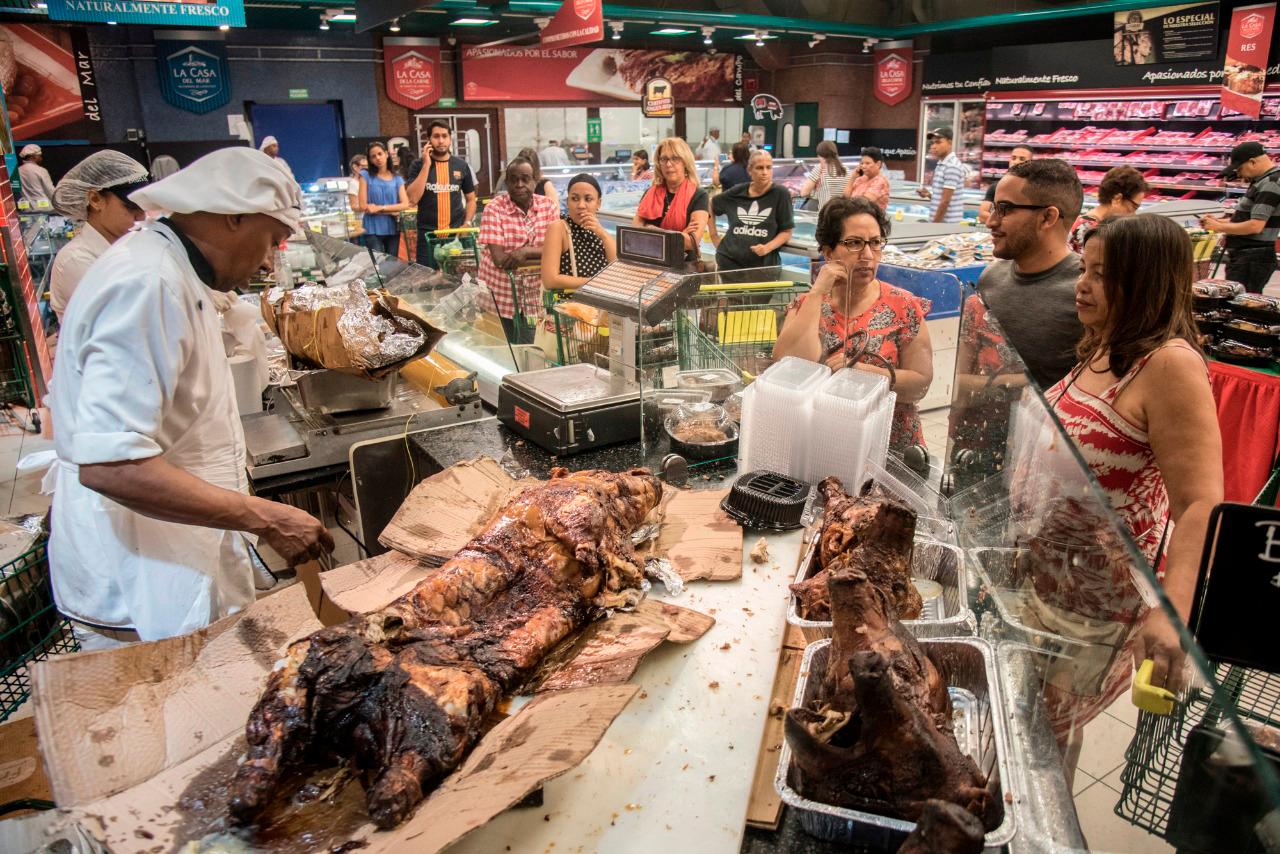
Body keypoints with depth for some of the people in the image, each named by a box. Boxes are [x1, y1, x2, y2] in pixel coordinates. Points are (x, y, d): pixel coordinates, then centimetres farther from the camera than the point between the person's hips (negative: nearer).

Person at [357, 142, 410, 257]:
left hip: (393, 229, 3)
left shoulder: (397, 179, 9)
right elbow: (364, 206, -5)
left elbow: (405, 204, -1)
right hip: (373, 230, -3)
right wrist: (392, 212, -6)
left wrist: (380, 208, -11)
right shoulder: (366, 176, 2)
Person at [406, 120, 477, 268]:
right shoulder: (419, 165, 2)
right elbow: (412, 198, -12)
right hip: (428, 235, -1)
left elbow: (471, 199, 14)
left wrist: (467, 223, -3)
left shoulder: (461, 165, 7)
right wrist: (426, 165, -12)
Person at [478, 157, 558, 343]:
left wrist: (525, 252, -23)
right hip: (499, 296, -3)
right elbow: (500, 259, -20)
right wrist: (542, 255, -18)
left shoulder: (548, 206, -1)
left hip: (532, 295, 3)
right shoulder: (494, 209, -11)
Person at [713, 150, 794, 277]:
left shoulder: (780, 193, -3)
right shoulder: (737, 192, 5)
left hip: (763, 265, -2)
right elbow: (711, 206, 21)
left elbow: (786, 232, -2)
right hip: (728, 261, 2)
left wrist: (767, 248, -17)